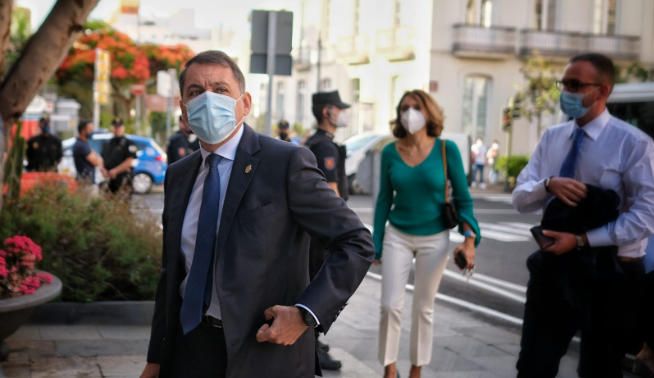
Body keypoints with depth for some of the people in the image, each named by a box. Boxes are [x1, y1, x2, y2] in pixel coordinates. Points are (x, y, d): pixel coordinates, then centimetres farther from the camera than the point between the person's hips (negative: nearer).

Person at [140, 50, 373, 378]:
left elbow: (356, 243, -12)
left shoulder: (287, 162, -12)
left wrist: (306, 313, -20)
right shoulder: (177, 176, 7)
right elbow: (172, 273, 12)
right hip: (188, 347, 5)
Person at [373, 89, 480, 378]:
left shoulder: (447, 149, -10)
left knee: (423, 308, 9)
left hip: (434, 239, -1)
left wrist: (469, 238, -16)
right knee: (390, 305, -4)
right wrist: (375, 243, 3)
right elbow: (384, 200, 2)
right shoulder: (390, 152, -5)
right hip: (397, 236, 1)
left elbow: (463, 198, -5)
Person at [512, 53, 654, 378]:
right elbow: (520, 199, 4)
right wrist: (549, 184, -18)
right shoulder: (551, 138, 6)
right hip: (553, 264, 5)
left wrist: (582, 240, -22)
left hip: (607, 271, -4)